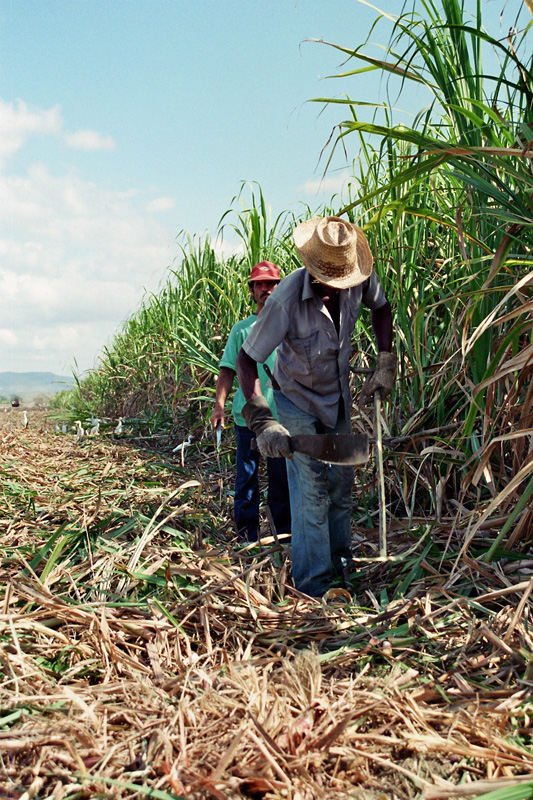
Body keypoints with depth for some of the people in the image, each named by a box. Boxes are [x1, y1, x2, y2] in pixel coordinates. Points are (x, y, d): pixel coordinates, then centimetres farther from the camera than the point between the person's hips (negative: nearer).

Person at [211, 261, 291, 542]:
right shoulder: (241, 328, 8)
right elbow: (228, 370, 6)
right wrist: (219, 404, -7)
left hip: (283, 413, 0)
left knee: (282, 476, 7)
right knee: (247, 475, 4)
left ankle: (285, 533, 20)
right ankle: (247, 536, 15)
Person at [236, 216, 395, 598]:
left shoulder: (359, 276, -19)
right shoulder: (286, 300, -33)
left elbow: (381, 307, 4)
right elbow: (247, 359, -25)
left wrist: (386, 361, -5)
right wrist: (261, 419, -34)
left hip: (339, 396, 5)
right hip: (299, 401, -5)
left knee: (342, 484, 14)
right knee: (312, 490, -8)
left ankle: (341, 567, 35)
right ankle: (314, 588, 7)